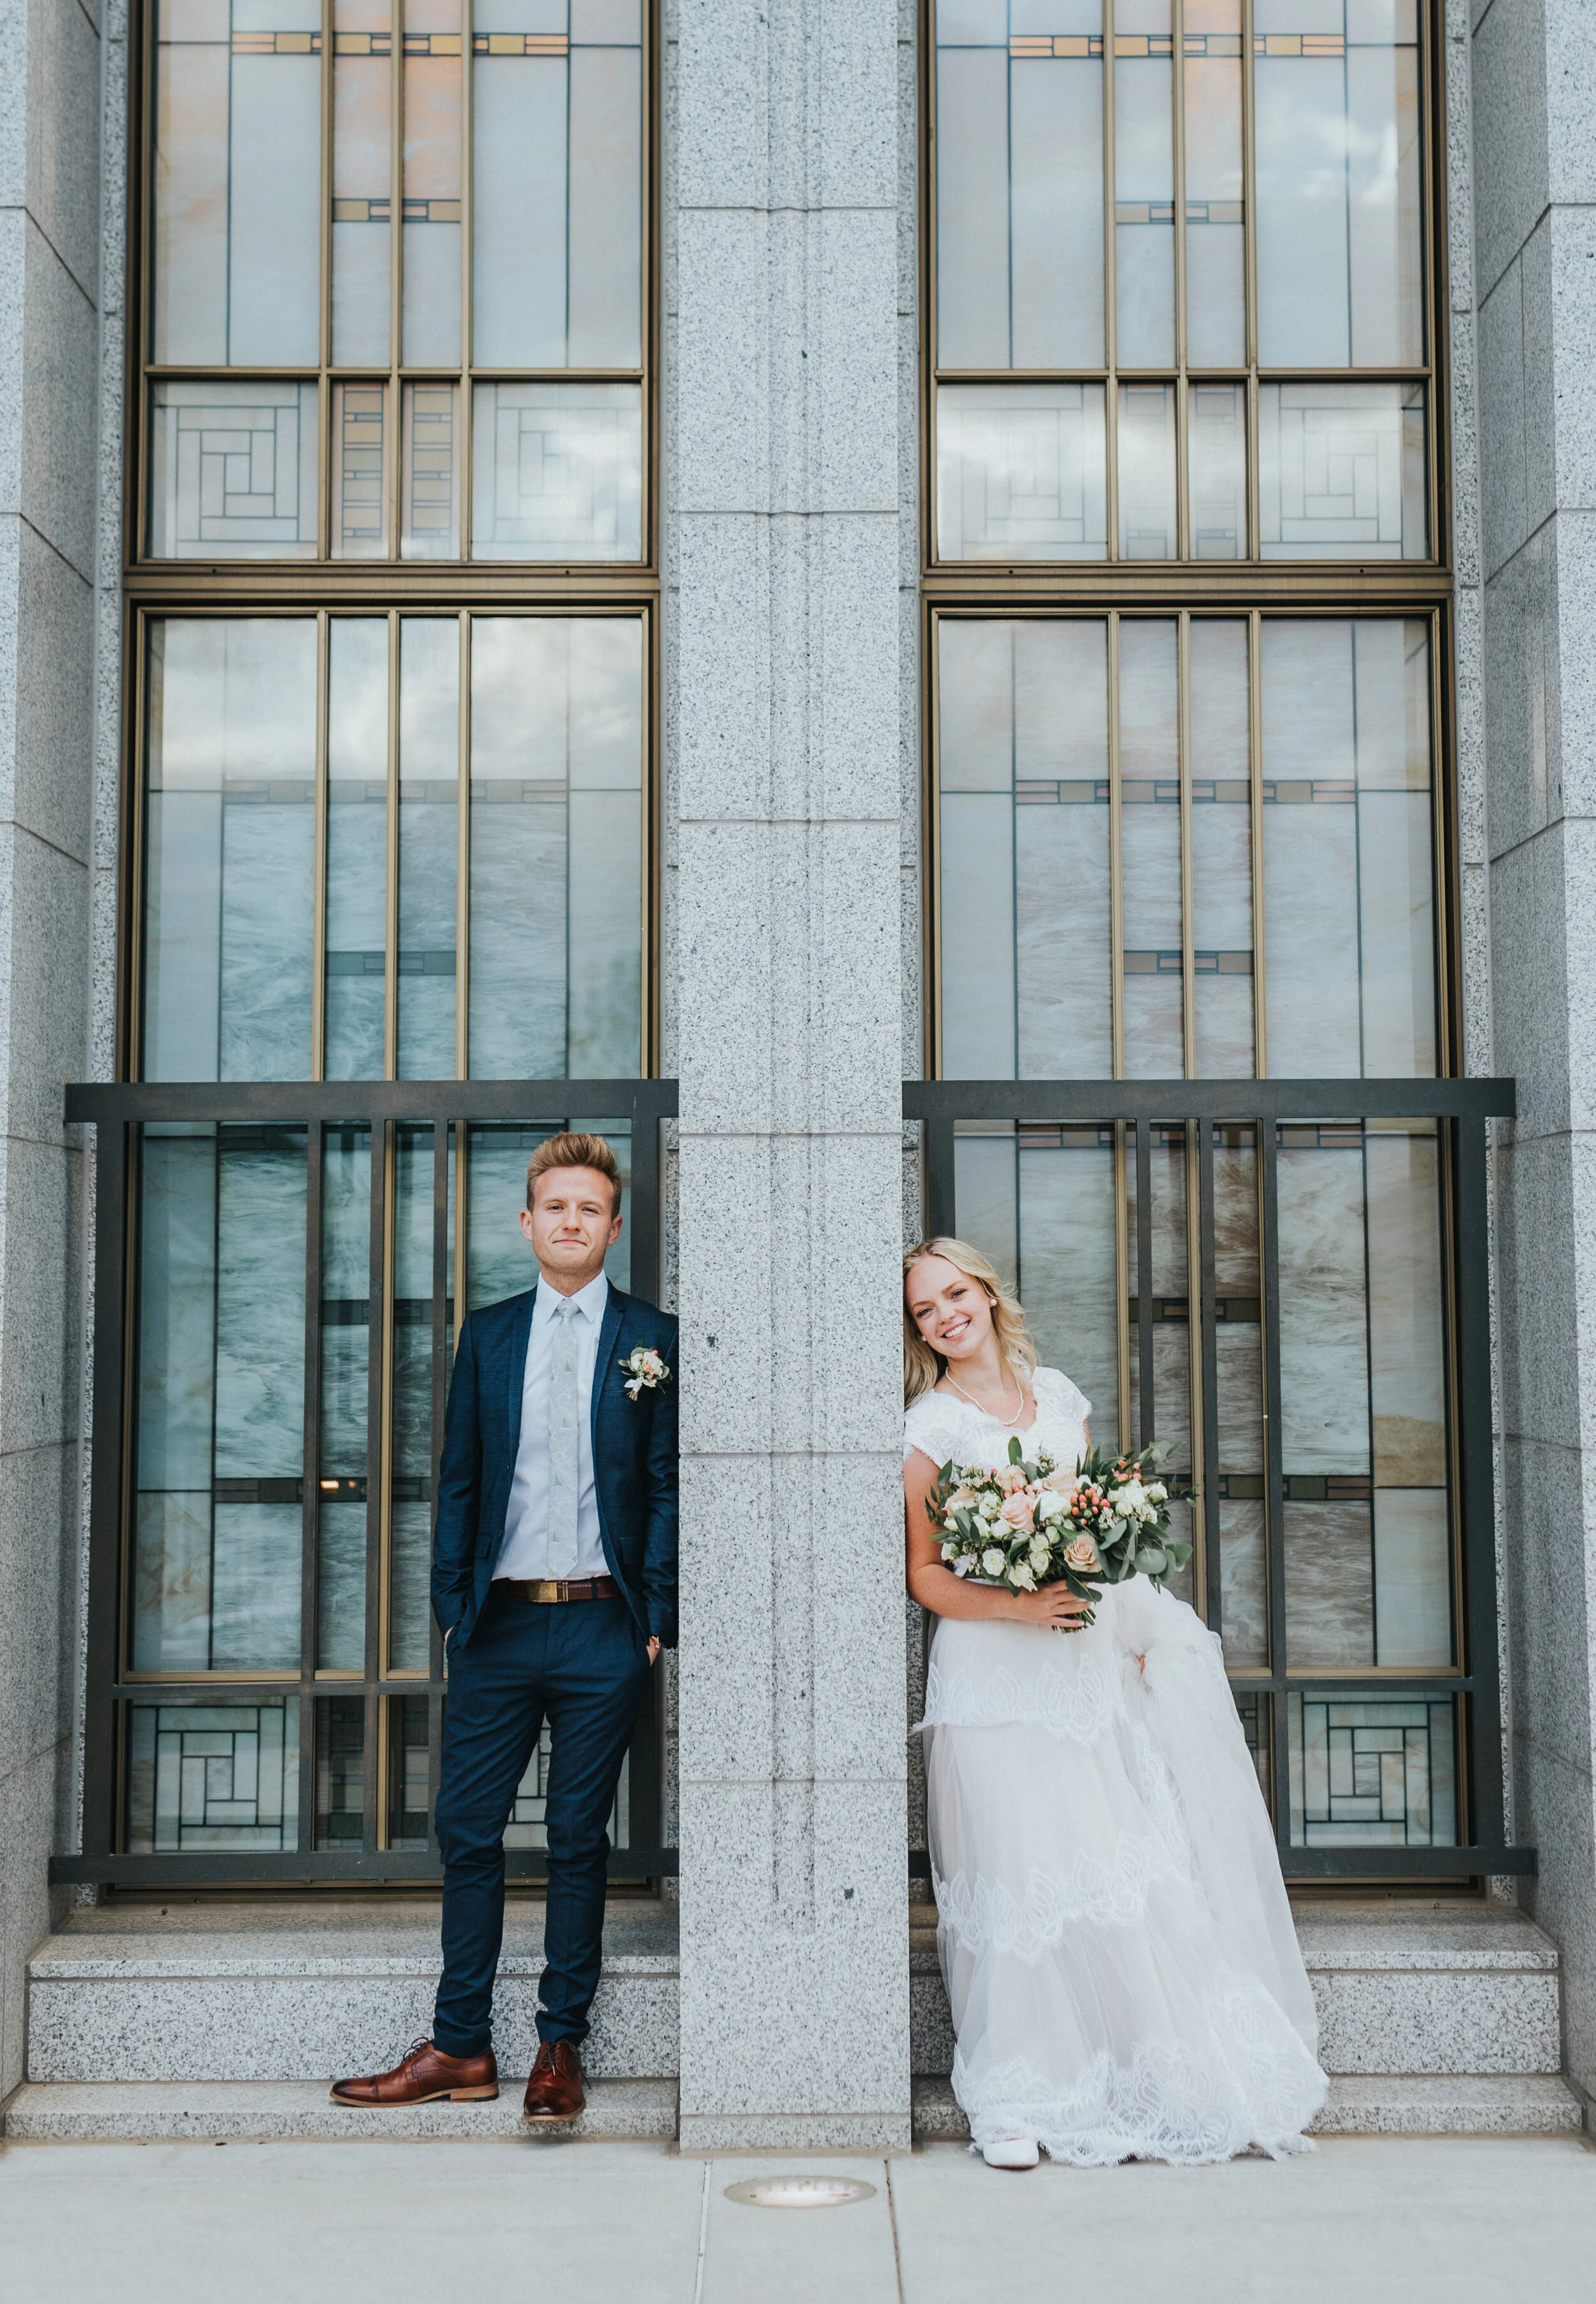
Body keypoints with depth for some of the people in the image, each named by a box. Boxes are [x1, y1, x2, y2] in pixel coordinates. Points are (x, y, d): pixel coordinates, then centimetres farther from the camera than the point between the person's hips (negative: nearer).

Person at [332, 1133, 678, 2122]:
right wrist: (452, 1601, 4)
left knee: (579, 1839, 7)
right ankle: (461, 2047, 17)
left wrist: (657, 1614, -6)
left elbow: (668, 1485, 0)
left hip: (603, 1630, -2)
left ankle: (561, 2046, 18)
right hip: (499, 1625, 3)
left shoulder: (653, 1337, 2)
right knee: (467, 1831, 5)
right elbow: (460, 1479, 11)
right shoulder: (487, 1334, 10)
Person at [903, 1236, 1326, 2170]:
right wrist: (1018, 1607, -17)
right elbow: (925, 1575, -2)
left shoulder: (1057, 1392, 12)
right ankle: (1016, 2101, 6)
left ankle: (1126, 2085, 14)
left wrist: (1129, 1630, 7)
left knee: (1127, 1869, 2)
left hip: (1090, 1662, 5)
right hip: (999, 1676, -4)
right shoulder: (931, 1426, -2)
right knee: (1026, 1875, -6)